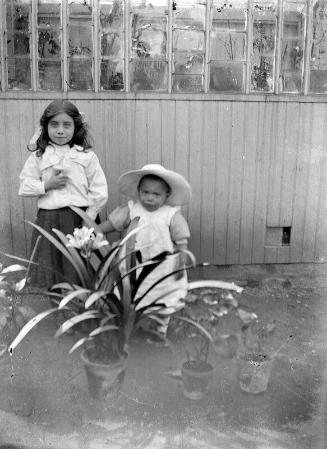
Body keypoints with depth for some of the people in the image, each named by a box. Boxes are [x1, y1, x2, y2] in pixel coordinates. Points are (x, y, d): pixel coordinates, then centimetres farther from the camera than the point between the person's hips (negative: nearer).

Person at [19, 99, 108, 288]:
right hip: (48, 218, 1)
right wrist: (46, 185, -8)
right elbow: (24, 187, 8)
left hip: (79, 218, -1)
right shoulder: (38, 156, 8)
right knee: (49, 271, 3)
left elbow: (99, 191, 1)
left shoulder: (87, 155, 4)